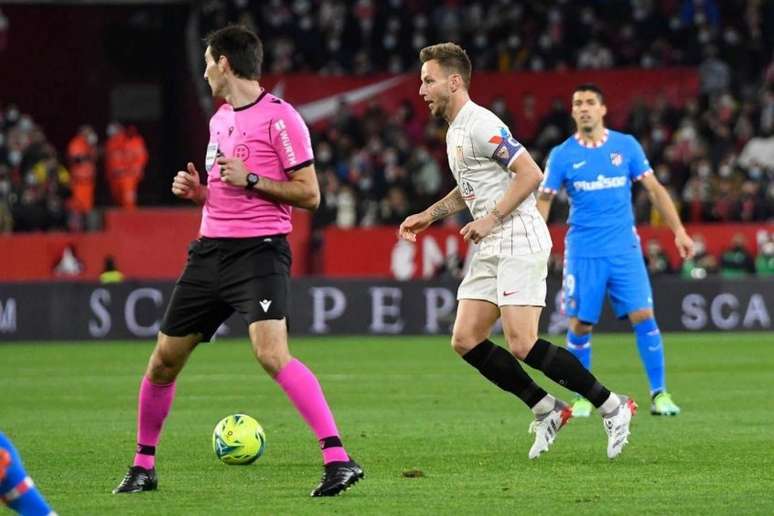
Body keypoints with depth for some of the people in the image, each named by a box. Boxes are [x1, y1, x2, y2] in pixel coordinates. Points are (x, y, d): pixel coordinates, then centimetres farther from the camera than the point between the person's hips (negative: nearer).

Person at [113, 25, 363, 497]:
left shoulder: (279, 117, -8)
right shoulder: (219, 120, 17)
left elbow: (309, 194, -9)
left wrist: (251, 180, -17)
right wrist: (197, 190, 8)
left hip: (259, 249, -8)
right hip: (211, 248, 8)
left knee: (272, 353, -27)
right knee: (164, 361, 9)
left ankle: (338, 459, -28)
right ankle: (143, 466, 26)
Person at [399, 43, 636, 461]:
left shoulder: (480, 125, -14)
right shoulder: (455, 131, 17)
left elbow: (530, 174, -20)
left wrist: (491, 219, -20)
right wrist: (428, 216, 23)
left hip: (518, 242, -10)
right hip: (491, 250, 10)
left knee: (522, 345, -16)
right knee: (465, 340, 2)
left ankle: (610, 406, -5)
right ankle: (547, 410, 9)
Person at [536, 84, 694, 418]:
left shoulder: (626, 146, 4)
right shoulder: (562, 155, 2)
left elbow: (654, 189, 7)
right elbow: (543, 201, 6)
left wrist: (679, 231, 1)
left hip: (624, 249, 0)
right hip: (583, 252, 0)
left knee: (643, 316, -10)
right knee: (580, 325, -1)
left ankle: (659, 394, -3)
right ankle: (582, 397, 15)